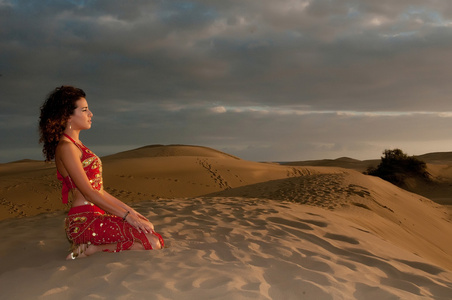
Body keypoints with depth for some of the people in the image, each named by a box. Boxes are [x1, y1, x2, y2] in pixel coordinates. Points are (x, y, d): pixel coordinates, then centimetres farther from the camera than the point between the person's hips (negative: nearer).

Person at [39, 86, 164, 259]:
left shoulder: (77, 145, 18)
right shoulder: (66, 147, -12)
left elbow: (98, 189, 18)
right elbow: (89, 193, -18)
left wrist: (129, 210, 14)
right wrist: (126, 215, -16)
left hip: (96, 215, 10)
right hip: (83, 221, -10)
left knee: (147, 226, 12)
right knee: (154, 242, -17)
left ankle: (90, 245, 8)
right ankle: (91, 249, -9)